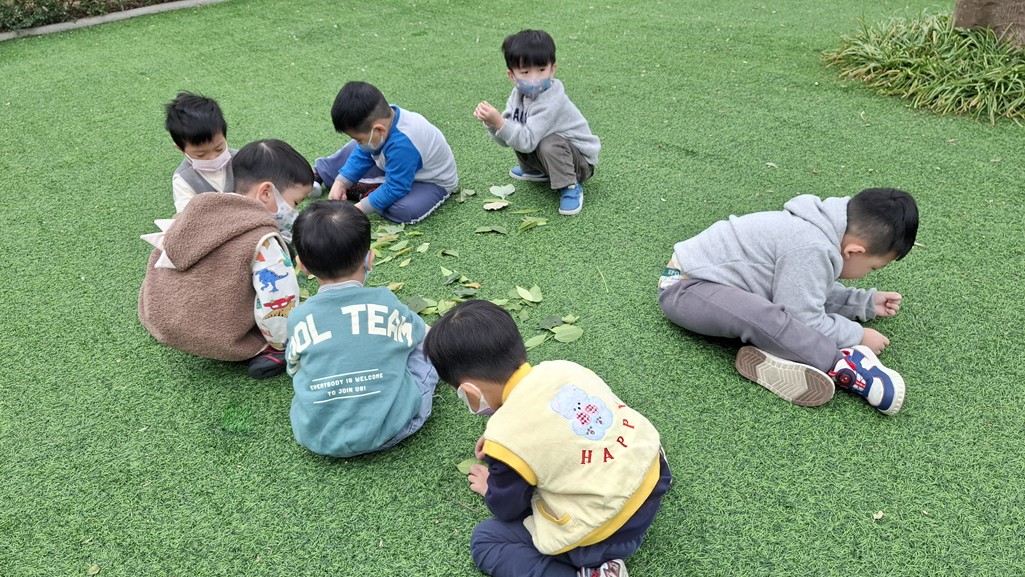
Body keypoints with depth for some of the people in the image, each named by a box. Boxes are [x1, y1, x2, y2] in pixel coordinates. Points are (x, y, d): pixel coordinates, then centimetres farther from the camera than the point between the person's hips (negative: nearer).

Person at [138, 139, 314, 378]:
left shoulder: (198, 207, 1)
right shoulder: (263, 240, -21)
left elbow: (161, 257, 15)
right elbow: (278, 307, -23)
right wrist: (283, 345, -4)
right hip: (219, 343, -7)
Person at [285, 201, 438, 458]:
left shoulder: (299, 318, -4)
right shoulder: (386, 303, -7)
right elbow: (421, 335, 13)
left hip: (316, 438, 2)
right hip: (388, 431, -2)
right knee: (426, 343, 15)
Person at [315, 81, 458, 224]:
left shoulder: (402, 145, -43)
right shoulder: (383, 117, -19)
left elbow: (395, 189, -34)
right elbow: (362, 155, -4)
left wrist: (360, 208, -27)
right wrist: (339, 183, -11)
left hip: (432, 181, -8)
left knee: (405, 210, -35)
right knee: (355, 150, 9)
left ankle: (364, 191, -14)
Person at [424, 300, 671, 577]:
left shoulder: (507, 439, -20)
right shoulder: (562, 368, -3)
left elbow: (508, 509, -1)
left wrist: (490, 488, 20)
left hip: (607, 535, -8)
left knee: (485, 539, 9)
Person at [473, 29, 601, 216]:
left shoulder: (551, 102, -31)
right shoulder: (519, 94, -6)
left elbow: (527, 142, -36)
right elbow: (506, 139, -7)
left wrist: (498, 121, -41)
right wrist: (490, 122, -26)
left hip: (581, 161, -8)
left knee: (549, 144, -35)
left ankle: (571, 187, -14)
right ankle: (538, 172, 21)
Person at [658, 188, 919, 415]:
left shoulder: (825, 229, 5)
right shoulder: (811, 250, -27)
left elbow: (812, 291, 16)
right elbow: (805, 321, -23)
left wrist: (865, 302, 18)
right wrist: (858, 336, -10)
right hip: (685, 288, -11)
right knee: (763, 316, -34)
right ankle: (843, 366, -28)